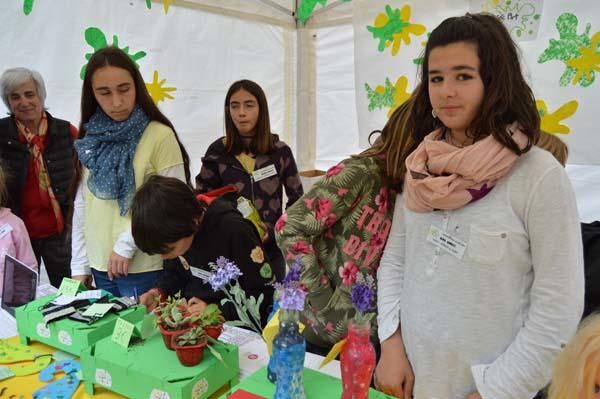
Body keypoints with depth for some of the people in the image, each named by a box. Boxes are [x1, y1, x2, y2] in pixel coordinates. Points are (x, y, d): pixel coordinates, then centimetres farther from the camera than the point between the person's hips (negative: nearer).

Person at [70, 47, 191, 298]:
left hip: (145, 268, -5)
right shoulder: (91, 139, 6)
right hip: (100, 268, 5)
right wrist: (80, 265, 8)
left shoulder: (160, 136, -11)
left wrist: (127, 244, -15)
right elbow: (82, 206, 9)